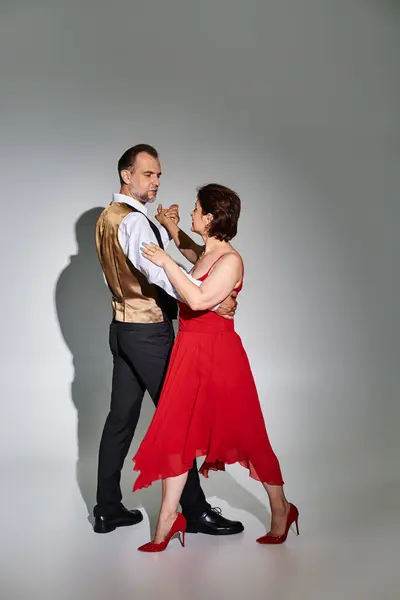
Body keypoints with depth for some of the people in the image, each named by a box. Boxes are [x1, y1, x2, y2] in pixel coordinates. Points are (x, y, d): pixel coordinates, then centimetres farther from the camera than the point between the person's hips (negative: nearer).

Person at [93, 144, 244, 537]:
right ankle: (195, 511, 9)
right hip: (149, 332, -9)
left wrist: (166, 229, 7)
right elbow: (160, 272, -31)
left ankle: (107, 510, 20)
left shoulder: (108, 218, 12)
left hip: (123, 328, 9)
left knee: (121, 417, 12)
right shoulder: (133, 220, -18)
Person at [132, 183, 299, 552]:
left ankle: (281, 511, 24)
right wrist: (169, 225, 30)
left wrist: (166, 262, -25)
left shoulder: (230, 260, -16)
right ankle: (168, 520, 14)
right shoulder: (202, 254, 9)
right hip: (189, 354, 8)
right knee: (174, 433, 5)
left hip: (219, 355, -8)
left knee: (246, 435, 5)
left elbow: (199, 300, -30)